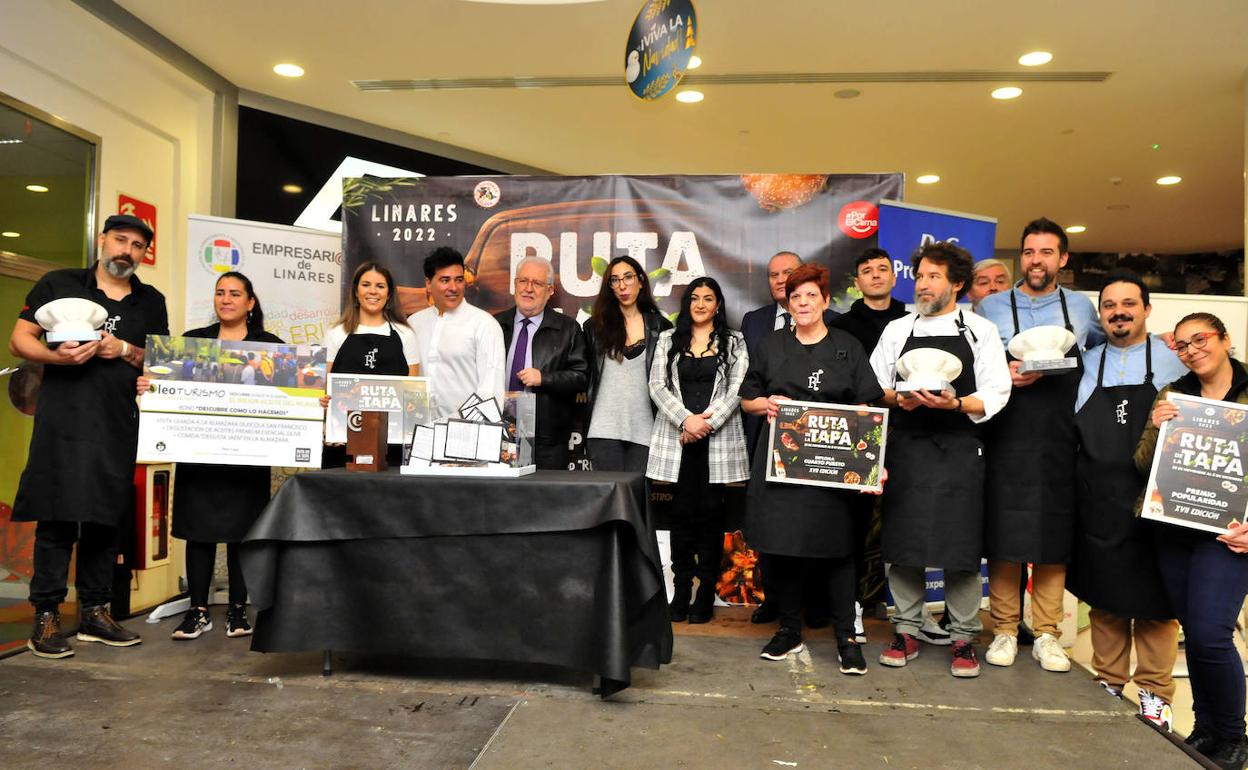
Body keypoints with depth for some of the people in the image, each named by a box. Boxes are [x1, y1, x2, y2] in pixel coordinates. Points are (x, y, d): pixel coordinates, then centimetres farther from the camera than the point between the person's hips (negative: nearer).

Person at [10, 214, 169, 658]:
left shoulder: (151, 302, 15)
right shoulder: (59, 284, 7)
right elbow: (19, 341, 4)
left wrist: (125, 350, -6)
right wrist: (56, 356, -16)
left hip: (120, 426, 3)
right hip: (63, 421, -3)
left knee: (106, 519, 7)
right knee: (57, 517, -5)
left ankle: (95, 612, 16)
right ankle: (46, 617, 3)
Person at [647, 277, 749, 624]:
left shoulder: (734, 342, 9)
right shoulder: (668, 340, 13)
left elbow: (738, 389, -1)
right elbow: (657, 385, 2)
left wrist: (707, 421, -12)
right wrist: (686, 419, -11)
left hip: (718, 438, -1)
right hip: (677, 438, 1)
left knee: (711, 513, 1)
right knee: (682, 513, 2)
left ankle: (706, 594, 8)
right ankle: (681, 592, 10)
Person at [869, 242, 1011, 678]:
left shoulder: (980, 331, 6)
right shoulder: (897, 330, 13)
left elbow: (995, 396, 0)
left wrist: (955, 403, -18)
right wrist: (898, 398, -10)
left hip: (958, 450, -2)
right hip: (906, 449, 2)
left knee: (960, 545, -1)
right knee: (901, 543, 3)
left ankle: (963, 639, 13)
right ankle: (906, 633, 16)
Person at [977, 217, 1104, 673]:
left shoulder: (1081, 308, 9)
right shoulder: (991, 307, 4)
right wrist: (1004, 374, -14)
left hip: (1061, 442, 2)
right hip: (1007, 440, -1)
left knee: (1054, 535, 6)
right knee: (1003, 535, 1)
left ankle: (1046, 635, 16)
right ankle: (1005, 631, 13)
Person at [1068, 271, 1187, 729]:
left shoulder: (1173, 361, 2)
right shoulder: (1086, 364, 8)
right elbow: (1071, 432, 12)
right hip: (1098, 505, 2)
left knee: (1155, 600, 6)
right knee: (1103, 597, 11)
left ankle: (1154, 693, 20)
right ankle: (1108, 683, 24)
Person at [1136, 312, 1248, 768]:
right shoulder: (1172, 395, 8)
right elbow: (1144, 467, 7)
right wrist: (1156, 429, -11)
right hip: (1174, 530, 4)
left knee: (1210, 634, -11)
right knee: (1193, 632, 10)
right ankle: (1205, 727, 26)